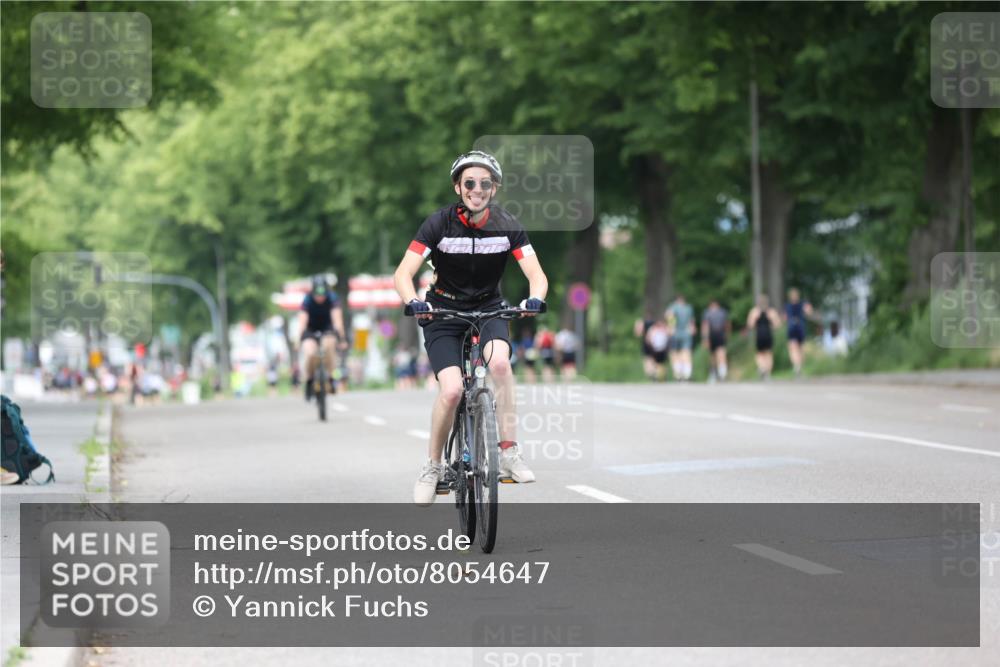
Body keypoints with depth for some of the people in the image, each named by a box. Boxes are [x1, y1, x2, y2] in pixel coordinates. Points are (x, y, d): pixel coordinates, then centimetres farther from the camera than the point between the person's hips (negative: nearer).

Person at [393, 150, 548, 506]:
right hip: (443, 312, -1)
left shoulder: (507, 226, -11)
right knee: (451, 390, -21)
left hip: (489, 308, 1)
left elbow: (536, 274, -15)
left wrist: (535, 299, -38)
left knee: (499, 362, -31)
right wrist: (413, 302, -42)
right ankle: (433, 466, 2)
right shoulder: (439, 223, -16)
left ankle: (508, 453, -22)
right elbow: (403, 273, -21)